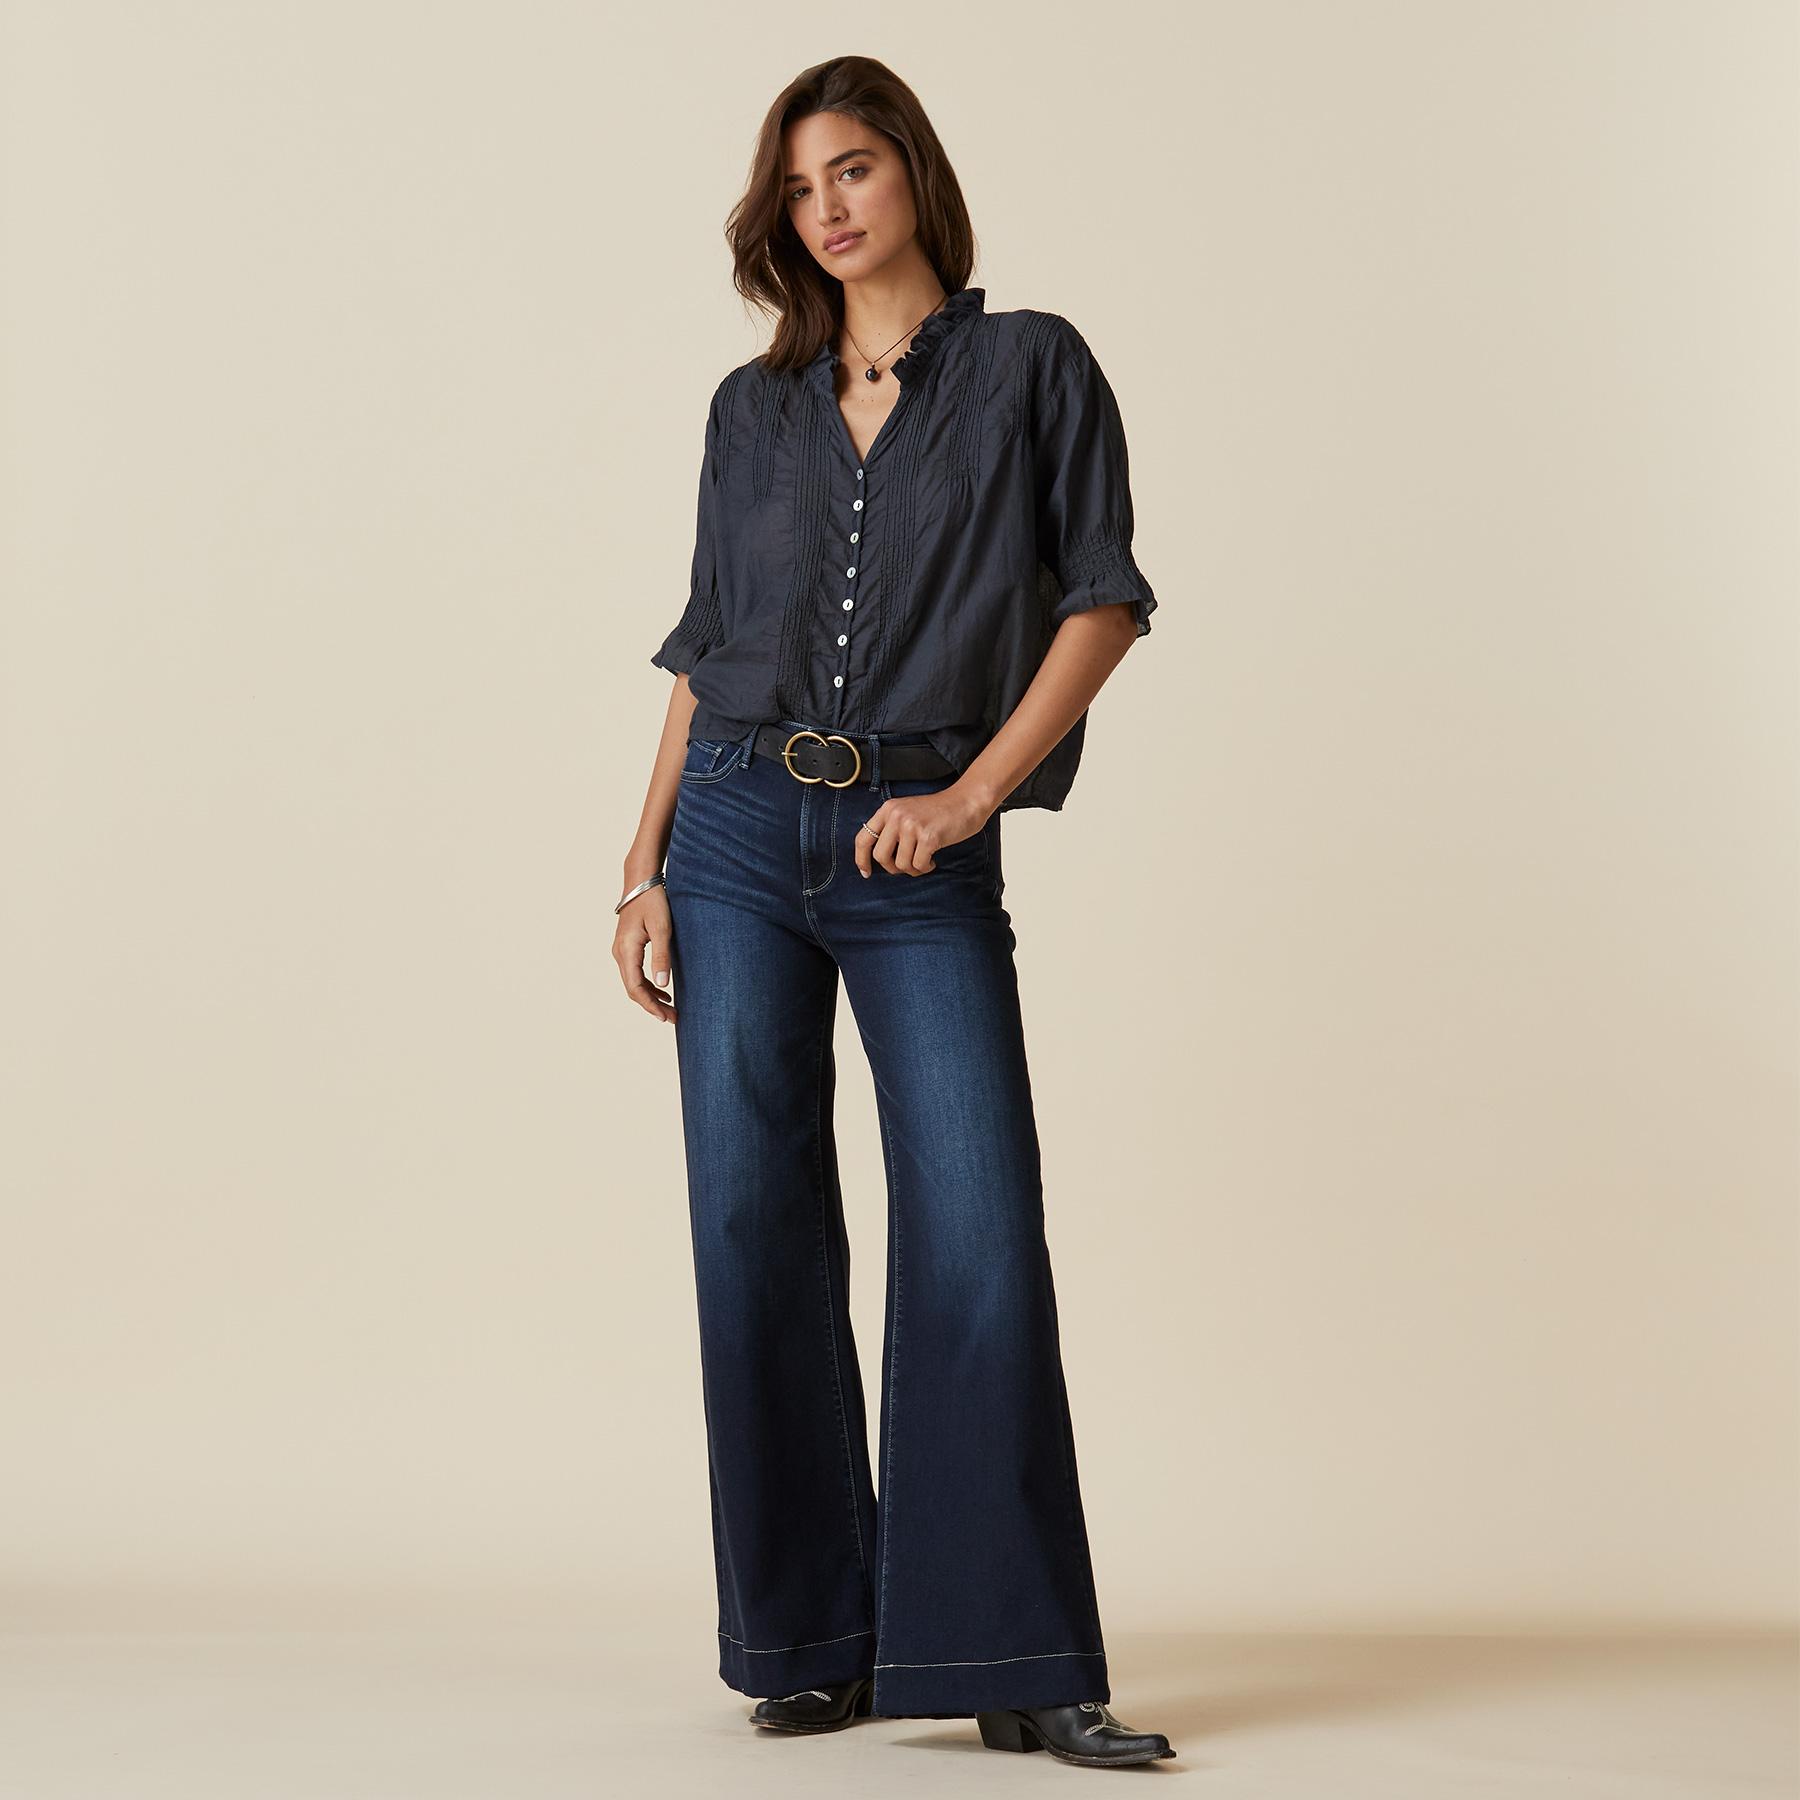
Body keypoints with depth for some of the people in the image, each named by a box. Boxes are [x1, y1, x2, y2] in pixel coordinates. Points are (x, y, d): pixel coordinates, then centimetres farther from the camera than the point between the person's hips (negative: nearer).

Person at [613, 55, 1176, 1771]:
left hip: (922, 855, -3)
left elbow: (1102, 599, -1)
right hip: (742, 832, 3)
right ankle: (812, 1644, 10)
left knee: (978, 1243, -10)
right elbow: (703, 651, 15)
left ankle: (1013, 1665, -6)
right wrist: (645, 867, 6)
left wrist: (972, 794, -11)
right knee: (757, 1237, 0)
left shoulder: (1032, 368, 6)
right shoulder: (753, 409, 14)